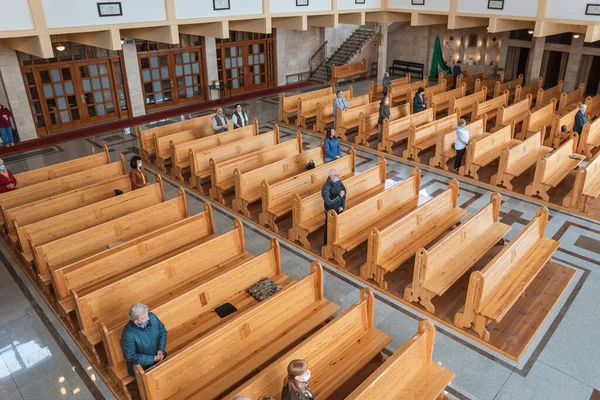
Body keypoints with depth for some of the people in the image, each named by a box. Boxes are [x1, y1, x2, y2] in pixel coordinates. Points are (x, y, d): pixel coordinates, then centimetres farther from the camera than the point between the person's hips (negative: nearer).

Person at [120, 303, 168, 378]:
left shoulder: (152, 317, -15)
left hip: (159, 357, 4)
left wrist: (161, 349, -11)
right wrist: (153, 359, -19)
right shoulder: (128, 334, -28)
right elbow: (131, 356, -19)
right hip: (142, 366, -4)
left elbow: (163, 331, 1)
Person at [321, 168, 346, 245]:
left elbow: (344, 194, 1)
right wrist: (339, 195, -29)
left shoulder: (339, 182, -6)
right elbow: (329, 201, -30)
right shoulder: (326, 188, -28)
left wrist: (343, 206, -10)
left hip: (339, 210, 7)